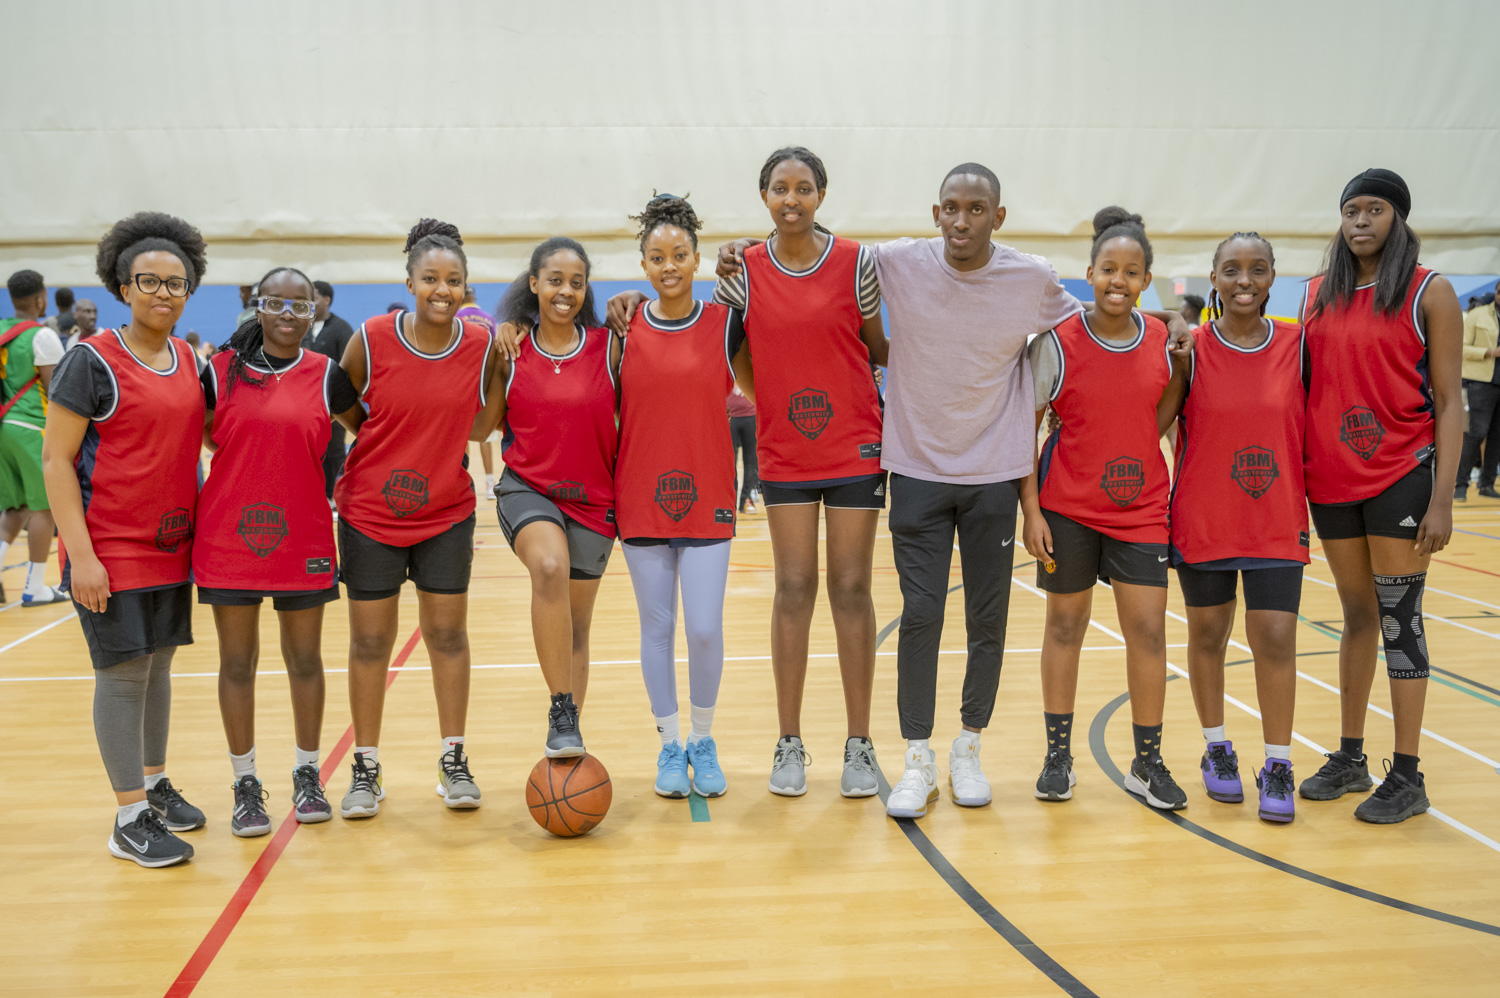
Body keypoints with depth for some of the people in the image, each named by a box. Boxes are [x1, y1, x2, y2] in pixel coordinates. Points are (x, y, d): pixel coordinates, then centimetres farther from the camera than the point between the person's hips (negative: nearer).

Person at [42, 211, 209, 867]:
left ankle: (154, 783, 30)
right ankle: (130, 818, 7)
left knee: (158, 665, 15)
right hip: (110, 552, -6)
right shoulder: (92, 361, -10)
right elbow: (55, 458, -11)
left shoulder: (190, 361, 8)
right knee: (123, 673, -2)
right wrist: (80, 555, -17)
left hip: (173, 546, 6)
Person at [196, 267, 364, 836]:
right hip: (228, 533, 0)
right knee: (237, 661, 6)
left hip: (302, 535, 0)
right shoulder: (220, 372, 1)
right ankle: (246, 787, 19)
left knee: (304, 659, 9)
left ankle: (307, 777, 24)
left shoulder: (326, 376, 1)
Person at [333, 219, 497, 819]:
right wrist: (332, 478, -1)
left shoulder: (482, 347, -5)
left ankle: (453, 761, 20)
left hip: (447, 515, 1)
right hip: (370, 514, -1)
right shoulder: (371, 340, -11)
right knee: (370, 641, 6)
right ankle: (365, 770, 19)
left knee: (448, 634, 7)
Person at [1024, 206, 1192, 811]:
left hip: (1140, 508, 2)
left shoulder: (1161, 341, 0)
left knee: (1148, 628, 0)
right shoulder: (1058, 343, -9)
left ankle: (1147, 763, 13)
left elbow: (1155, 426, 4)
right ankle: (1058, 756, 21)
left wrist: (1181, 368, -8)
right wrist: (1031, 510, -11)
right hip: (1067, 509, -2)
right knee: (1065, 624, 7)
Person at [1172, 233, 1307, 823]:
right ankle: (1216, 748, 28)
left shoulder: (1297, 345, 0)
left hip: (1277, 522, 0)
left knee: (1275, 638, -4)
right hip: (1202, 522, 0)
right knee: (1207, 634, 10)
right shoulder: (1192, 349, -4)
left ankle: (1278, 766, 10)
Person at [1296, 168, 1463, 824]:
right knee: (1356, 614, 13)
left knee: (1398, 618, -2)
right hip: (1330, 477, 4)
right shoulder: (1319, 293, 9)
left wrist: (1443, 498, -11)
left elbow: (1449, 402, -5)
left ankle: (1407, 777, 8)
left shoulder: (1430, 294, -3)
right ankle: (1350, 758, 23)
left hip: (1400, 476, -4)